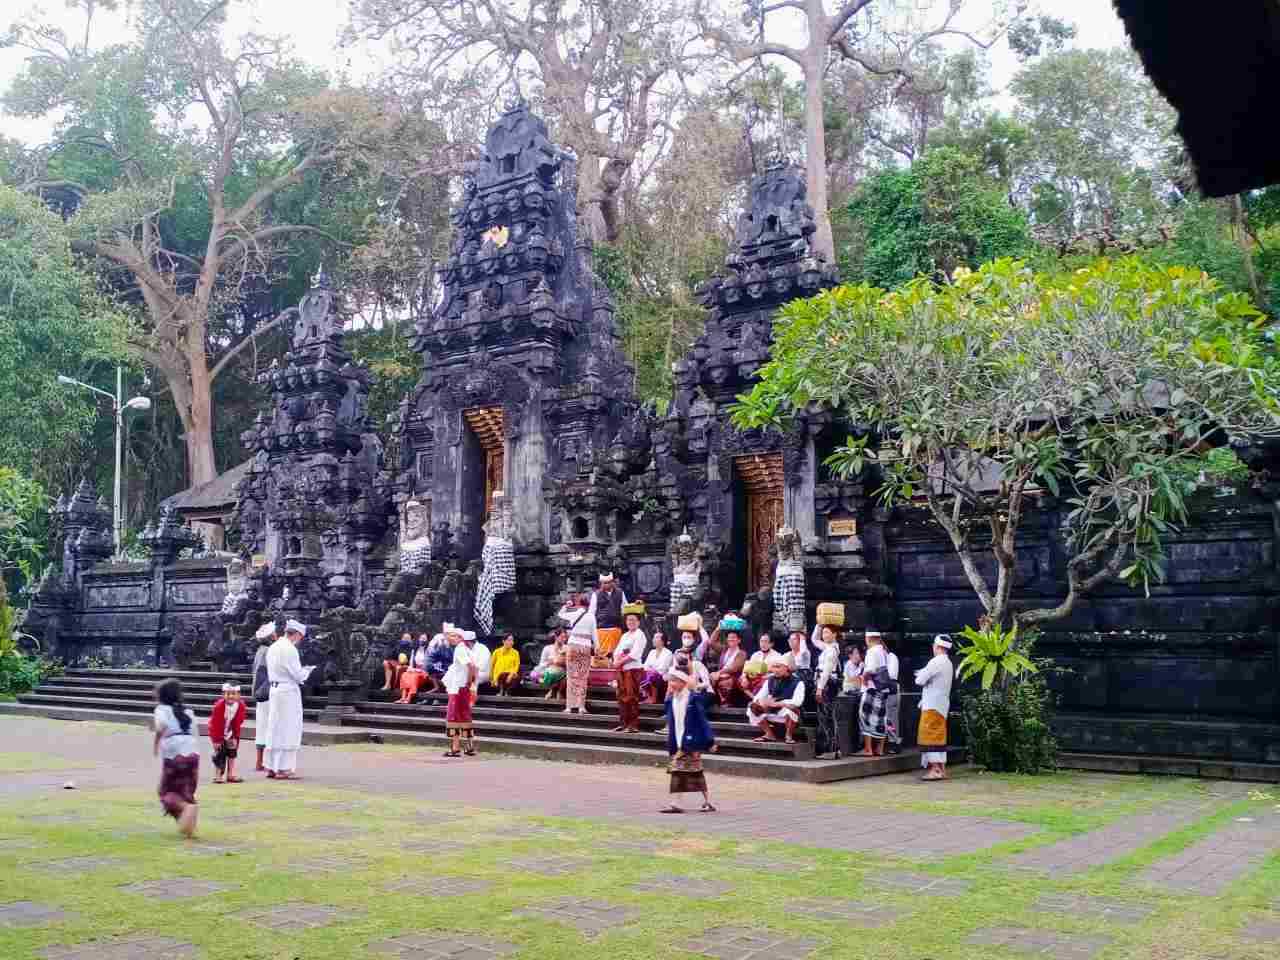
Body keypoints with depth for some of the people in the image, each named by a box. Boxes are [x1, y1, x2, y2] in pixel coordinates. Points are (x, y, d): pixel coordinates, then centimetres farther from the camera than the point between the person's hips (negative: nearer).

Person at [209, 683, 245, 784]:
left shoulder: (241, 705, -15)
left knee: (232, 751, 6)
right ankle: (218, 776, 1)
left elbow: (238, 723, -6)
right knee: (219, 753, -9)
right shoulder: (219, 706, -27)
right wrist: (217, 739, -19)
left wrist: (235, 737, -5)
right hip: (218, 733, -5)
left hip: (230, 733, 5)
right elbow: (215, 724, -22)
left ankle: (230, 775, 12)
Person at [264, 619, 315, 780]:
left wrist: (302, 671, 16)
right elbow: (298, 675, -17)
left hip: (275, 689, 9)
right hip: (289, 691, -9)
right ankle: (284, 769, -1)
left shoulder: (273, 647, 12)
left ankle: (271, 767, 18)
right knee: (289, 730, -2)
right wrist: (308, 671, 5)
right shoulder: (290, 649, -16)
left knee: (275, 728, 13)